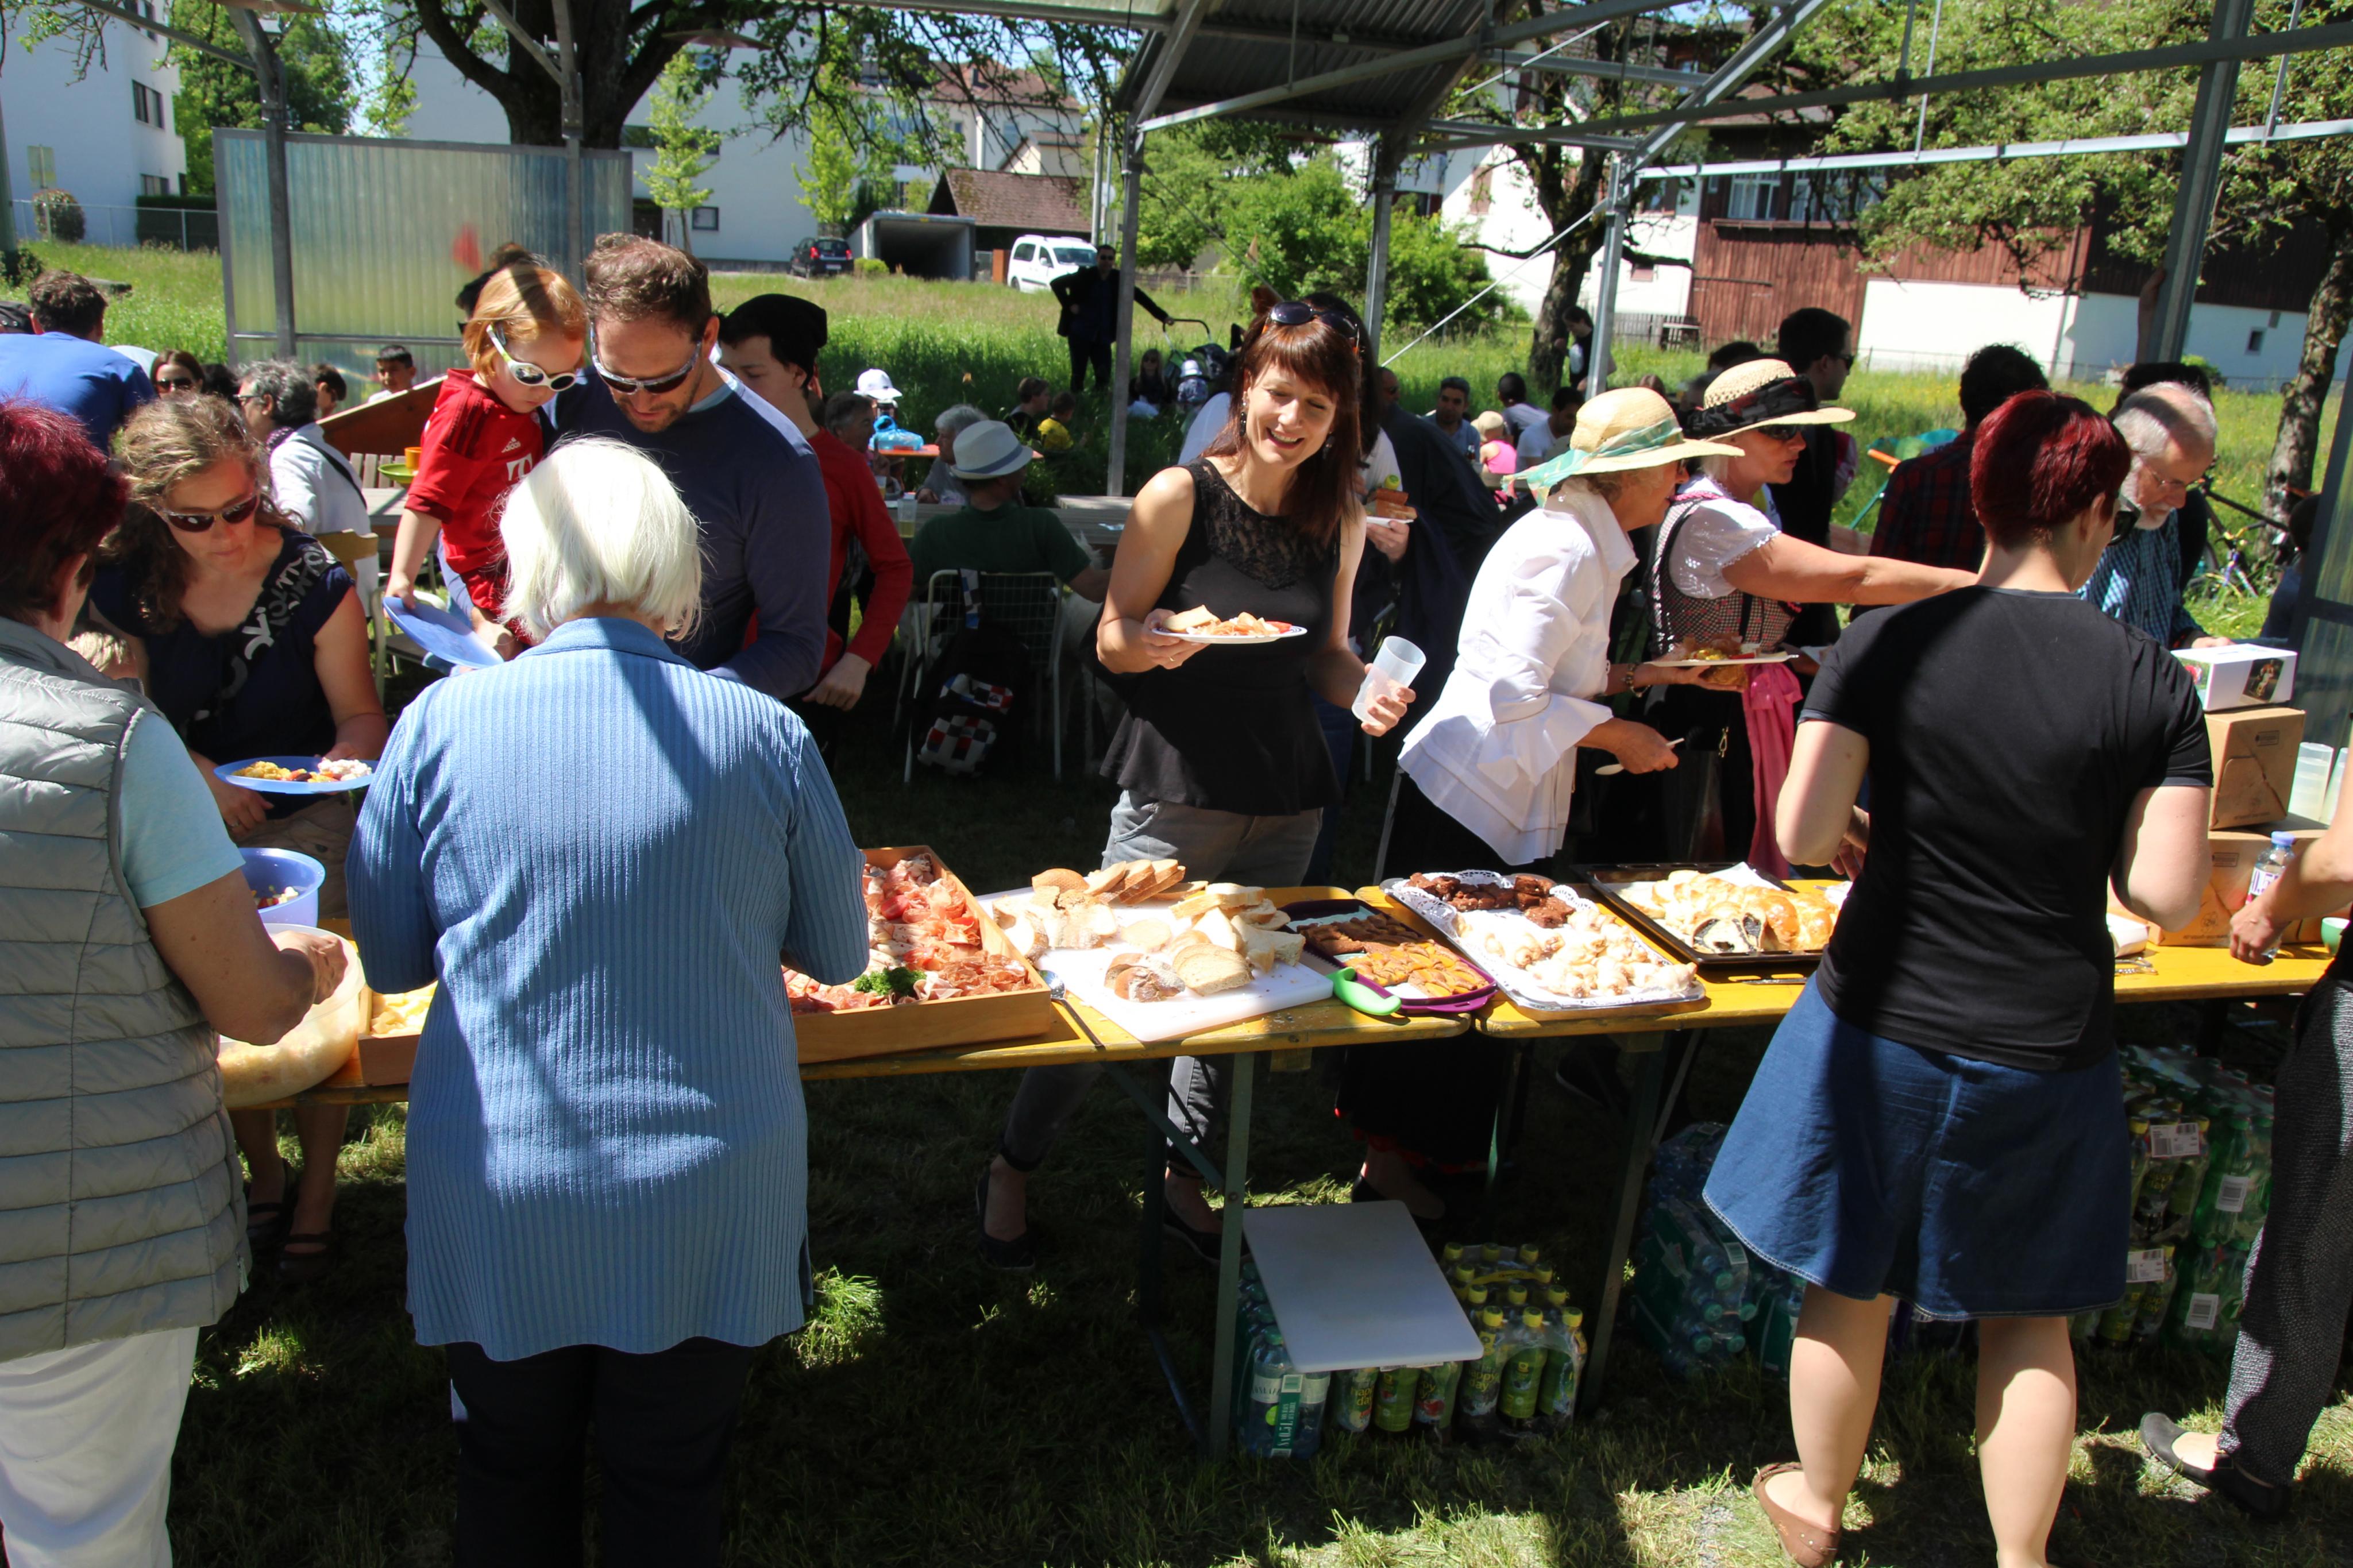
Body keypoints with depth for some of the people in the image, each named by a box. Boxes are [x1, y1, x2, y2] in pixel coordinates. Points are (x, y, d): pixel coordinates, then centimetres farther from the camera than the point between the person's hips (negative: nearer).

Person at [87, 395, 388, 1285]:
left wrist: (346, 756, -28)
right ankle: (262, 1175, 21)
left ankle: (316, 1198, 9)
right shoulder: (126, 591, -3)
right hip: (193, 827, 3)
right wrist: (196, 775, -12)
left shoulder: (314, 584, -11)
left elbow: (360, 716, -6)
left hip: (307, 819, -2)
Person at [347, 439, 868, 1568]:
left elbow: (388, 960, 3)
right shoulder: (763, 734, -10)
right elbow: (837, 954, 3)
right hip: (708, 1207, 0)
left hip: (496, 1207, 1)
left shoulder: (441, 724, -9)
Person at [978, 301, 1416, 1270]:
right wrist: (1155, 642, -28)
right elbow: (1111, 642, -6)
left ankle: (1184, 1178, 35)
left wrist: (1366, 689, -7)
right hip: (1172, 797, -4)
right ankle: (1013, 1169, 24)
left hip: (1285, 806, 5)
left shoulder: (1339, 519, 4)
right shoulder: (1180, 496, -9)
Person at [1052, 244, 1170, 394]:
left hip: (1103, 337, 2)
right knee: (1078, 375, 2)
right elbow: (1056, 284, 0)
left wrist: (1162, 316, 1)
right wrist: (1069, 305, -10)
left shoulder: (1118, 279, 3)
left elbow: (1140, 297, 6)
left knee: (1104, 376, -8)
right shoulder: (1084, 276, -4)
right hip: (1080, 335, -2)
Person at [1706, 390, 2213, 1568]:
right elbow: (2166, 895, -10)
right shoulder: (2154, 683, -10)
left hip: (1884, 1025, 0)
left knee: (1853, 1288, 18)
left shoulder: (1884, 646, -11)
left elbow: (1800, 832, -15)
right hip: (2050, 1046, 0)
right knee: (2029, 1313, 20)